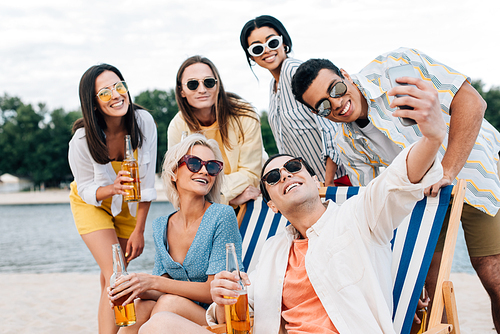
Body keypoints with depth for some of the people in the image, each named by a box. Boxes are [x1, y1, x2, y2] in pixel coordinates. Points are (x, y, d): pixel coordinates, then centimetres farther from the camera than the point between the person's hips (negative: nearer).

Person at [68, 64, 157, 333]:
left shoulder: (144, 122, -25)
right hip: (92, 204, -3)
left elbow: (146, 181, -16)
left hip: (129, 207, 3)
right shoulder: (82, 140, -30)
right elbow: (86, 189, -16)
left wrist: (139, 230, -13)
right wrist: (112, 188, -40)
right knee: (114, 276, -17)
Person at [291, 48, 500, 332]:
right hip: (426, 194, 4)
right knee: (430, 281, -6)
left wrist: (447, 171, -28)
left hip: (475, 169, -4)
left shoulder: (397, 66, -17)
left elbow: (471, 101, -21)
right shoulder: (349, 145, -4)